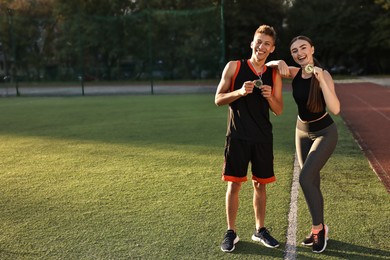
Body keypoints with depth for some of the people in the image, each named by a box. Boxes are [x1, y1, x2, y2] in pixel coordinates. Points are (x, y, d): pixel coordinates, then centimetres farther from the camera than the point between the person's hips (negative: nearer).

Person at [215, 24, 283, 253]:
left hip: (263, 138, 3)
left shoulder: (274, 74, 6)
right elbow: (218, 99, -2)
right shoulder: (234, 67, -1)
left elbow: (279, 110, 7)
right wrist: (240, 92, -19)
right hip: (238, 137, -3)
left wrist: (269, 97, -13)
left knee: (260, 184, 11)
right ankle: (231, 232, 15)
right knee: (234, 184, 1)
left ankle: (260, 230, 26)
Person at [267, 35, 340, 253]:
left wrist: (321, 80, -39)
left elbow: (335, 109, -33)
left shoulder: (324, 75, -22)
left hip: (325, 133, -5)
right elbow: (267, 65, 4)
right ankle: (319, 228, 27)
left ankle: (318, 228, 3)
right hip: (302, 131, 6)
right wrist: (279, 63, -17)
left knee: (305, 178, -17)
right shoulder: (294, 73, -8)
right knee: (313, 182, 11)